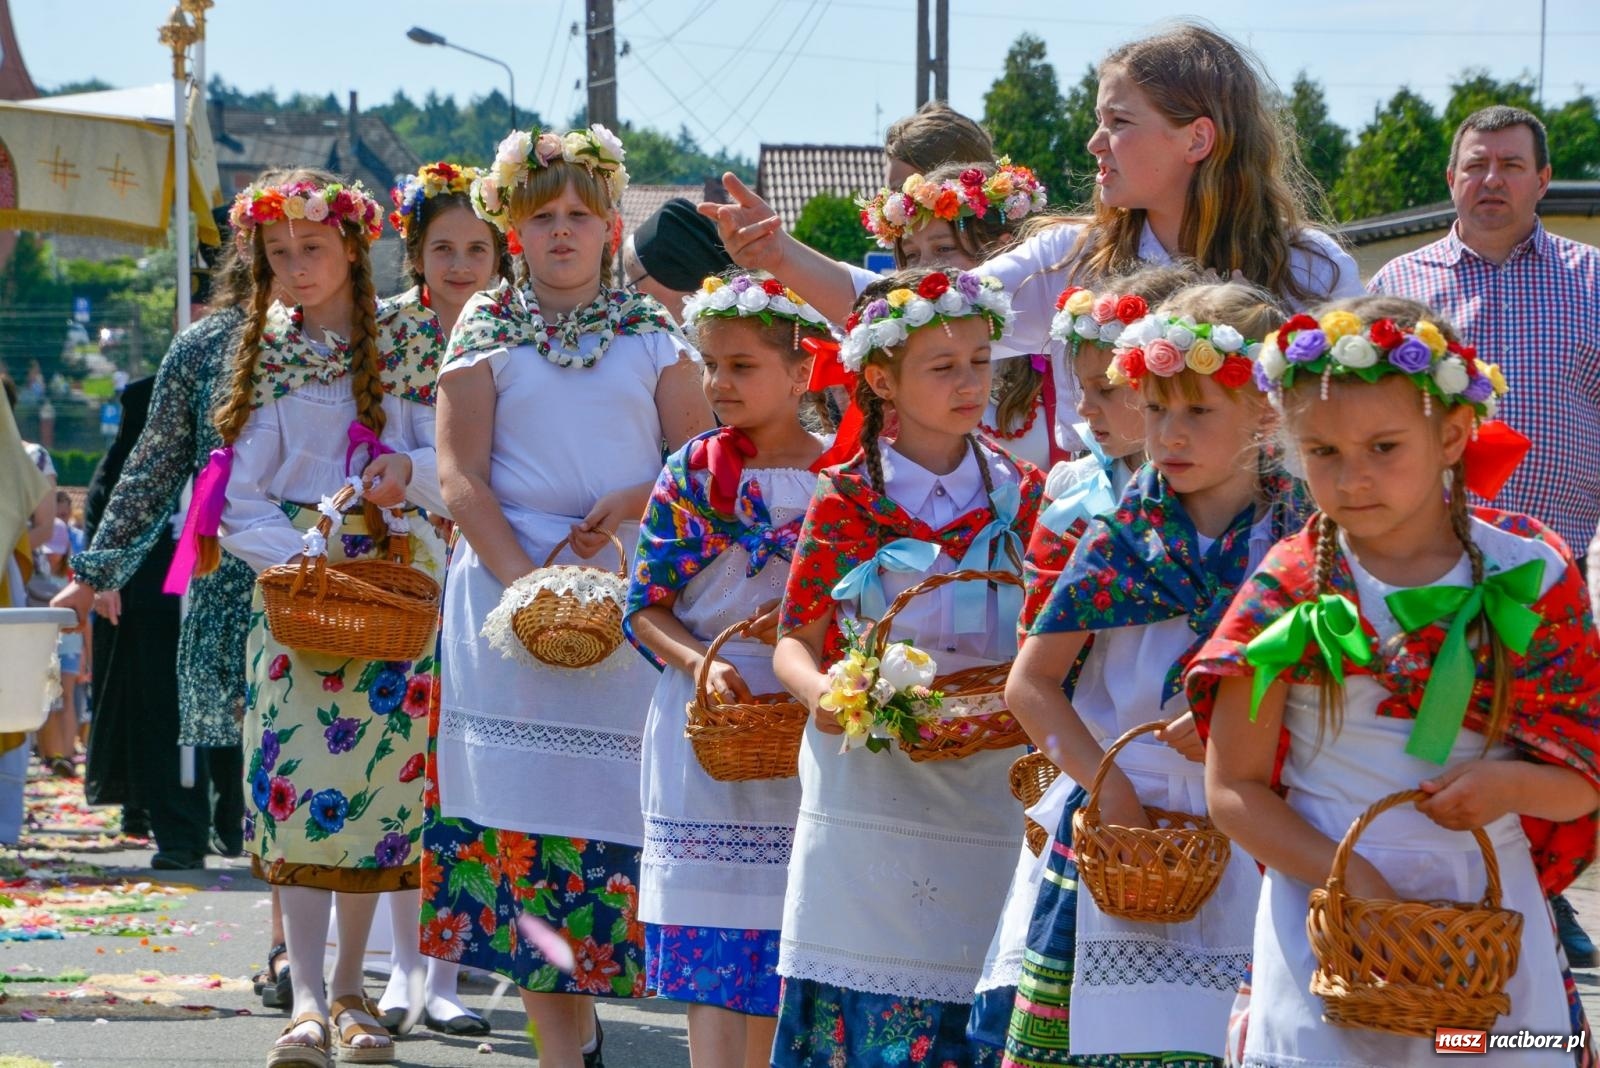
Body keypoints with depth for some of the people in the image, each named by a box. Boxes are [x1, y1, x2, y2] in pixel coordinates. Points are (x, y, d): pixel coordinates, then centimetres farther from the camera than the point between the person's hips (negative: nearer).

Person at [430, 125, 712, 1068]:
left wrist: (629, 506, -12)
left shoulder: (652, 332, 10)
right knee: (528, 813, -5)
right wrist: (526, 583, -13)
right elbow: (461, 474, 0)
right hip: (512, 576, -1)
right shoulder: (487, 331, 7)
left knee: (621, 806, -7)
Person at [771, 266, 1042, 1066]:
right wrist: (819, 689, -18)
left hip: (989, 785, 2)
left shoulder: (1023, 495, 7)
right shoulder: (846, 502, 0)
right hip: (871, 785, -2)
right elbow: (795, 640, 3)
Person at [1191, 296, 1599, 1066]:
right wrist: (1350, 880, -15)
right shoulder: (1289, 586, -2)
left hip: (1490, 914, 1)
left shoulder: (1530, 575, 1)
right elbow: (1235, 788, -3)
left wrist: (1513, 785, -16)